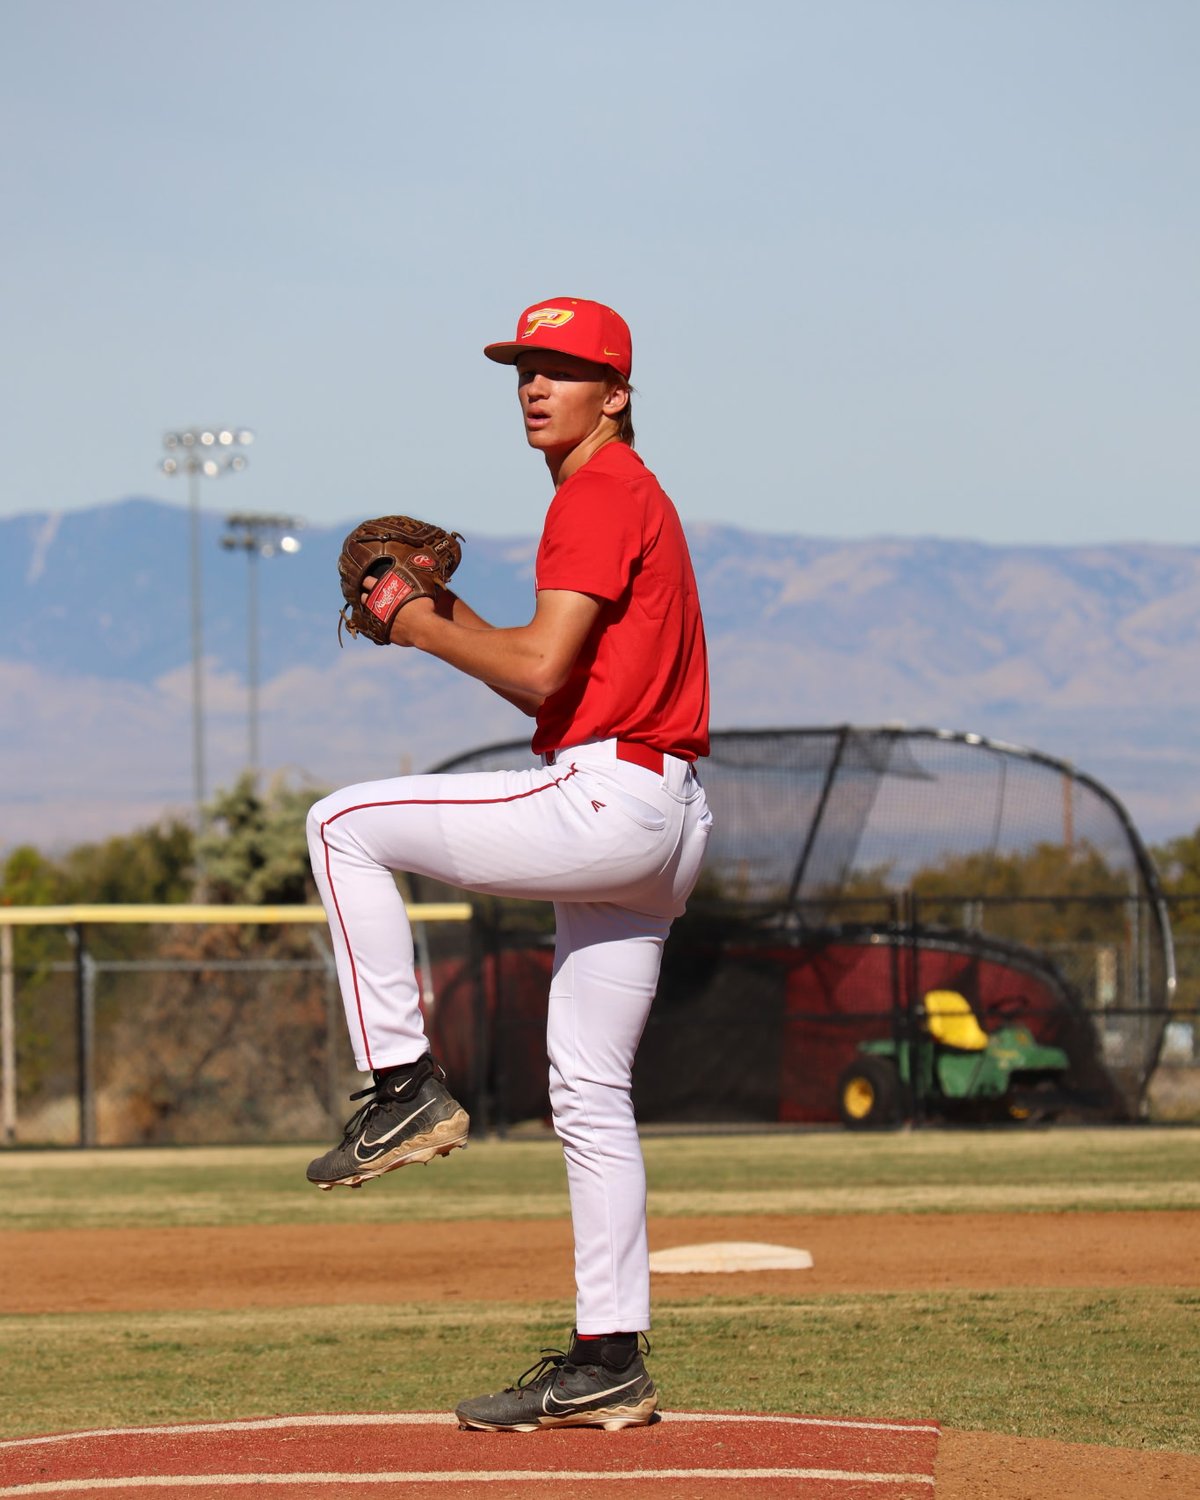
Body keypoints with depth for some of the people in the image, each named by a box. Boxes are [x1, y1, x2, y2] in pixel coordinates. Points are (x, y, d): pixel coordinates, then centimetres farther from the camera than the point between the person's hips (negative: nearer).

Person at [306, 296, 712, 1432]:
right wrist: (453, 619, 15)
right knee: (589, 1093, 10)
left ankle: (406, 1087, -8)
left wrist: (424, 630, -5)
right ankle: (608, 1366, 10)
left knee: (344, 825, -7)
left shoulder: (602, 495, -9)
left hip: (607, 802, -10)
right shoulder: (622, 499, 24)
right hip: (657, 826, 10)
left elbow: (542, 668, -20)